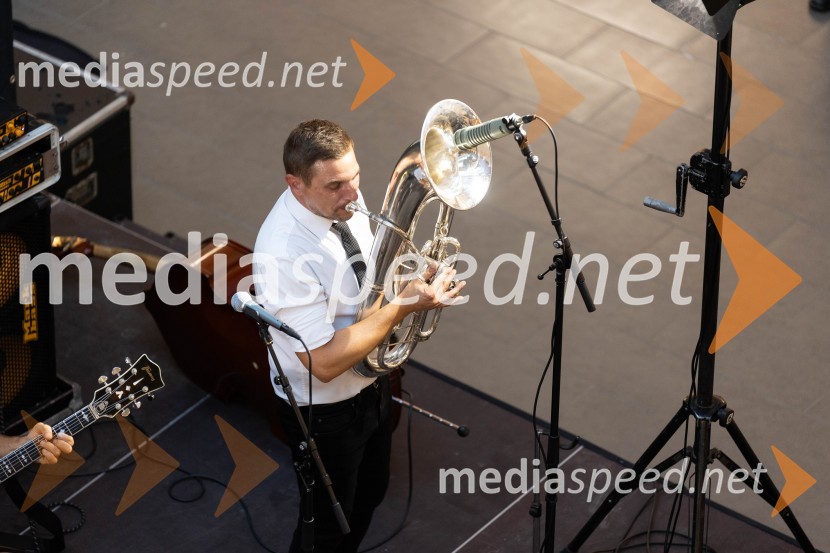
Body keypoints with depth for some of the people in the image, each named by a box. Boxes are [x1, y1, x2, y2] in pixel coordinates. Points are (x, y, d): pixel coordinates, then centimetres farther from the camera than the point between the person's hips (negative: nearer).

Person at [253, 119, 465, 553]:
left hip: (370, 386, 8)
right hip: (325, 412, -8)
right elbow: (324, 362, -34)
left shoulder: (343, 200, -13)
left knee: (369, 495, 29)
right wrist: (403, 304, -33)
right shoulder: (284, 253, -36)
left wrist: (418, 276, -14)